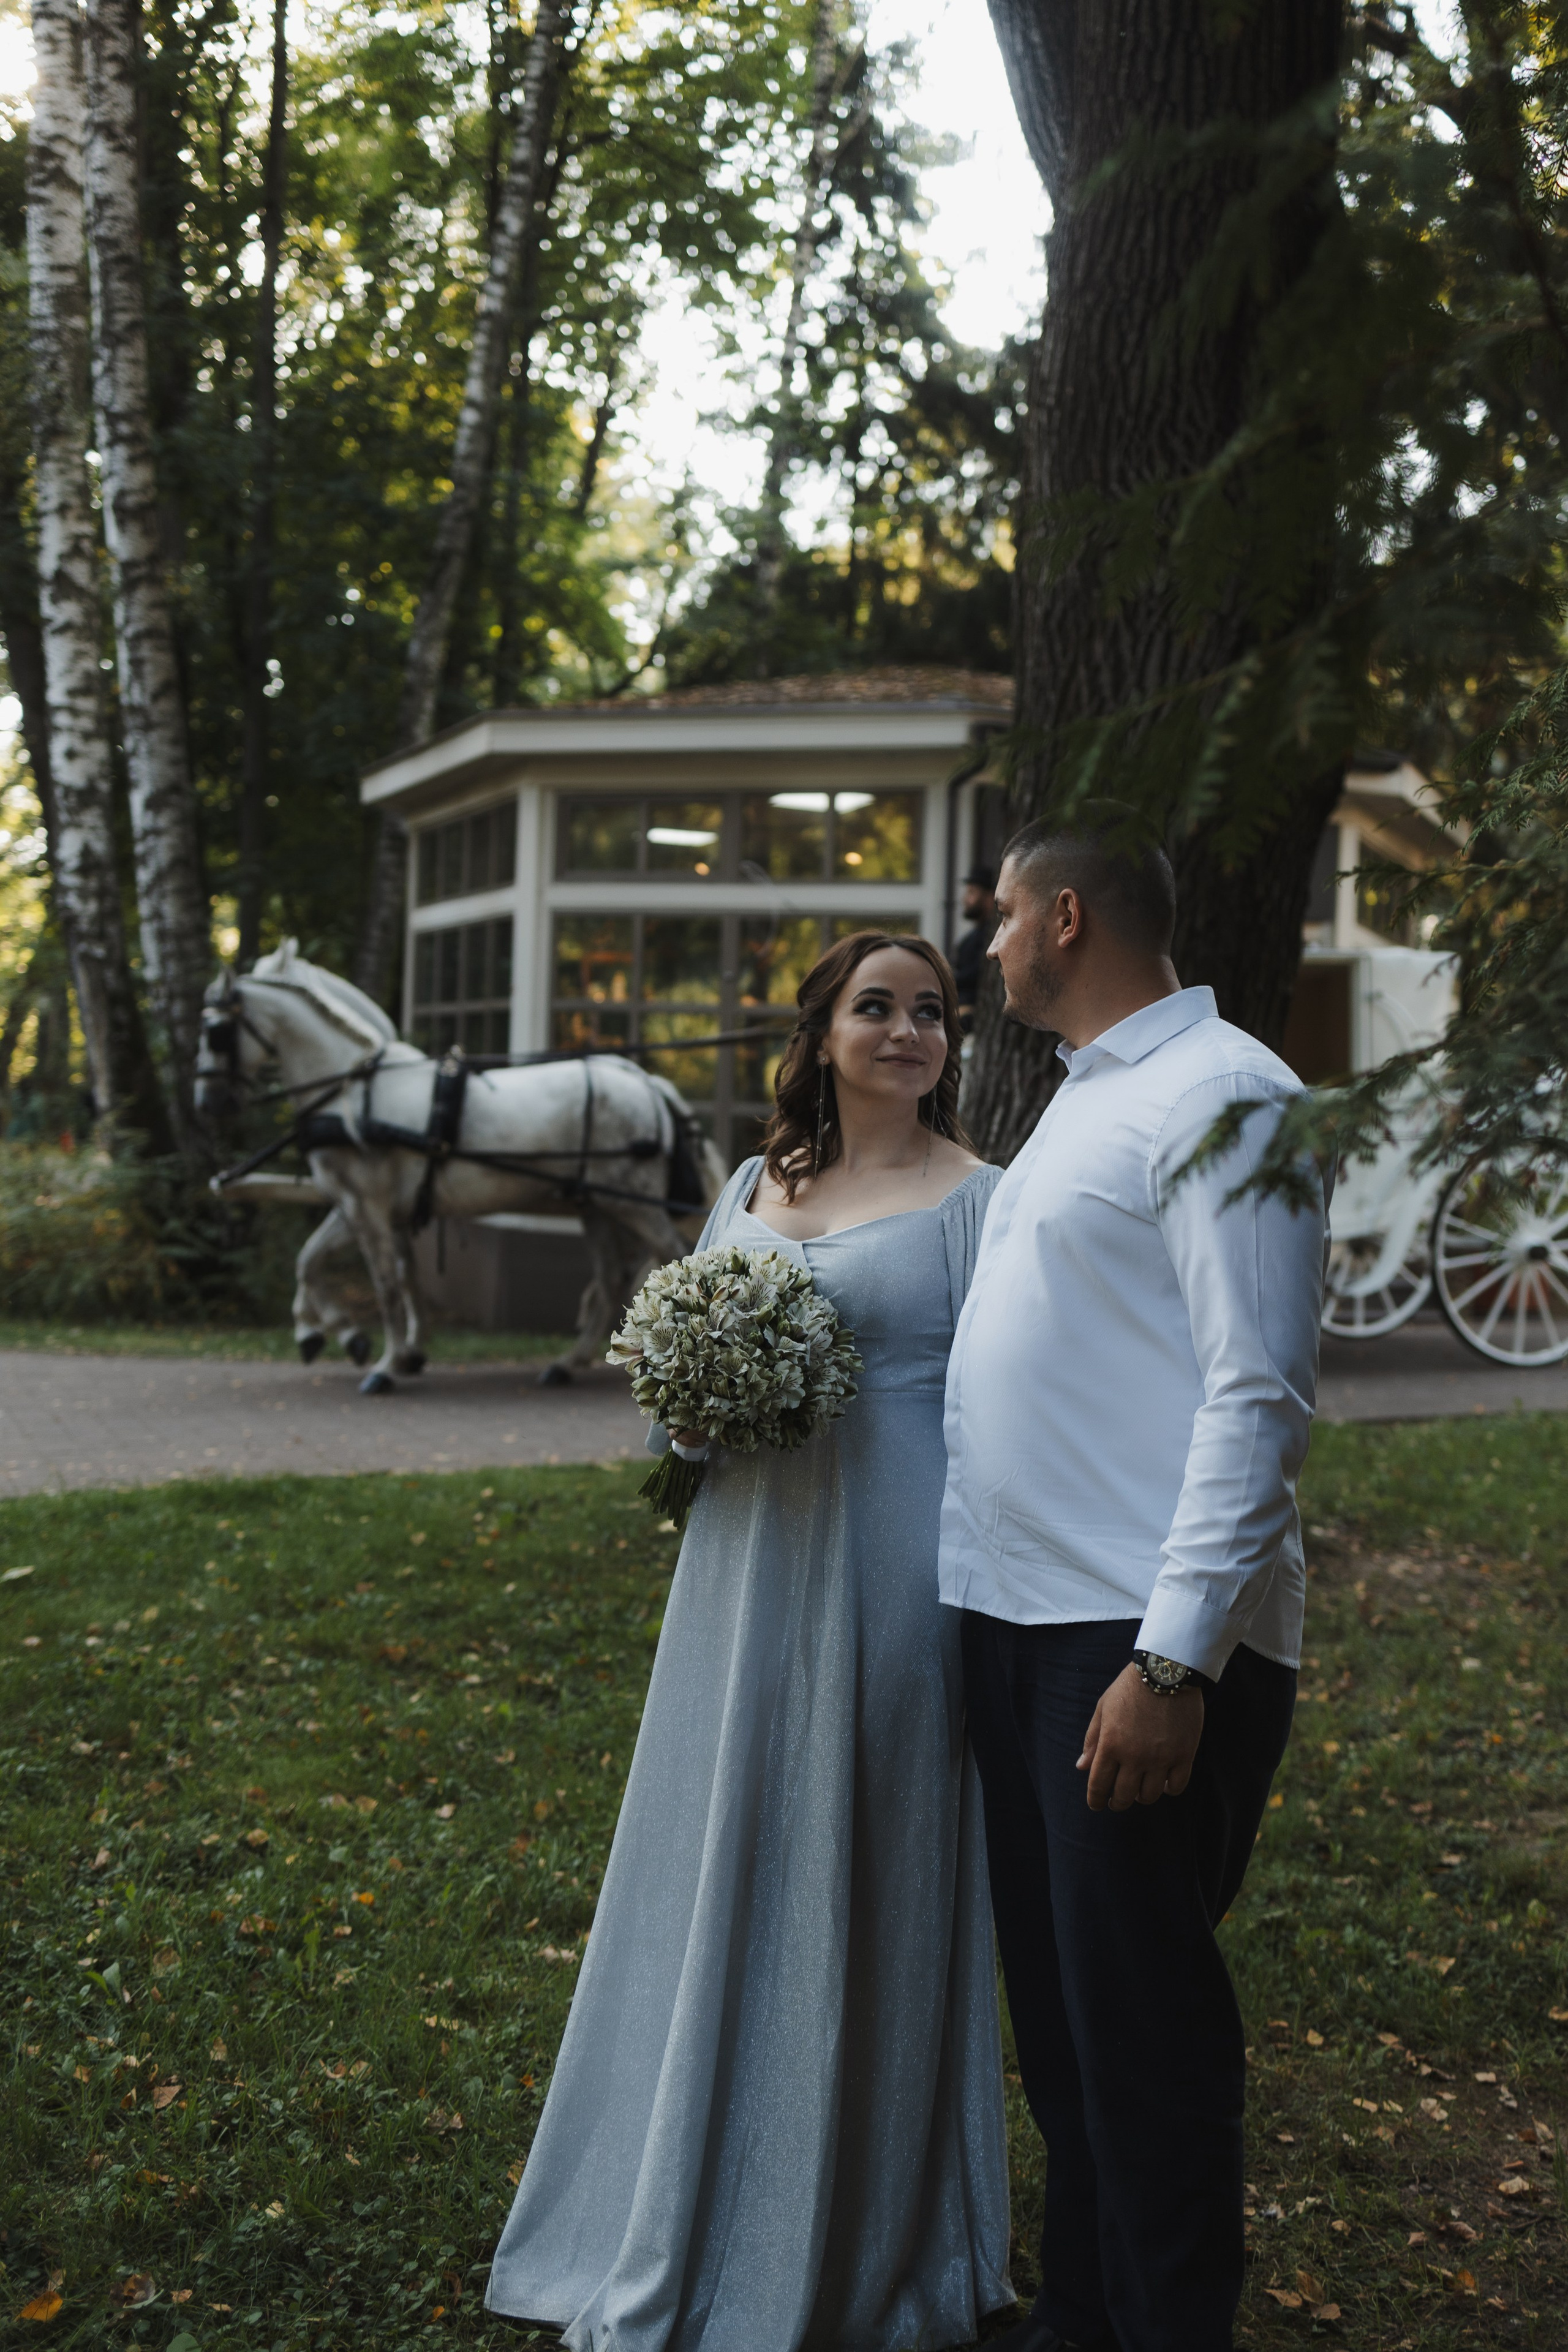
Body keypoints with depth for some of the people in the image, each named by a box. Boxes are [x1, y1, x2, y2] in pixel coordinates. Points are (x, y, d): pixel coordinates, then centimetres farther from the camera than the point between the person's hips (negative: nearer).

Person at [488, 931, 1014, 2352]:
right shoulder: (754, 1183, 12)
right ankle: (690, 2219, 29)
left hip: (889, 1567, -5)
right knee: (730, 1864, 12)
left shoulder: (976, 1197, -3)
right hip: (748, 1557, 5)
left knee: (861, 1876, 4)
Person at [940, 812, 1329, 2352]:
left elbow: (1258, 1399, -19)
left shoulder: (1222, 1096, -12)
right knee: (1053, 1998, 17)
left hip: (1145, 1643, -9)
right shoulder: (1078, 1100, 17)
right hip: (1016, 1612, 9)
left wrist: (1173, 1661, -24)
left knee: (1142, 2019, 0)